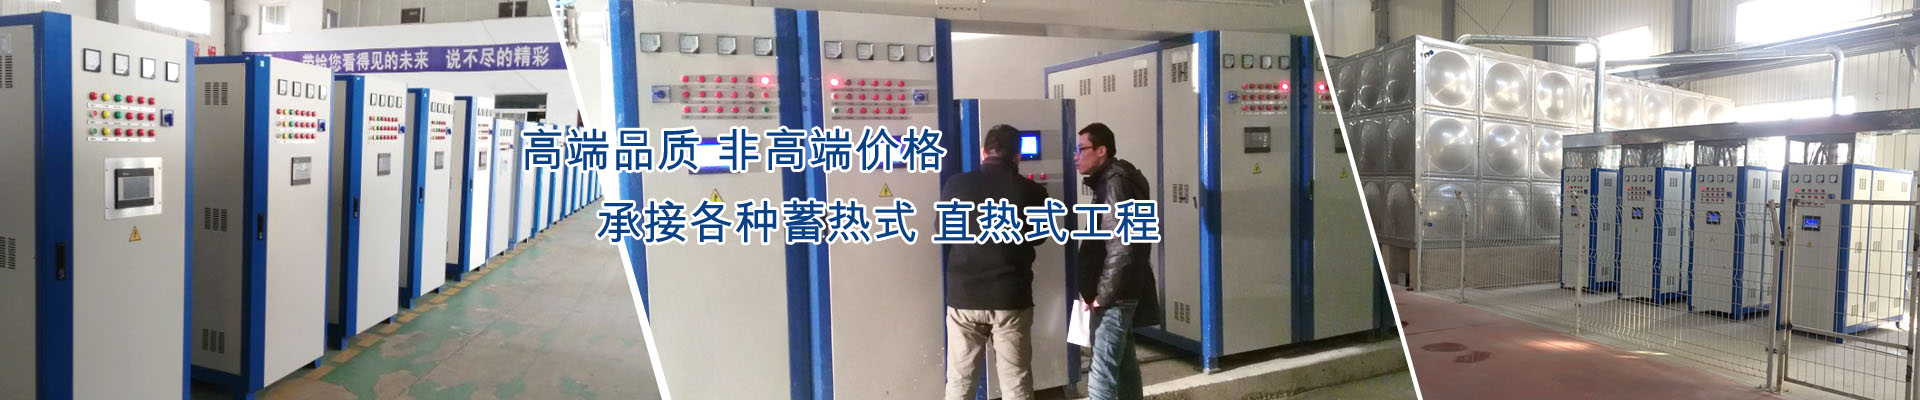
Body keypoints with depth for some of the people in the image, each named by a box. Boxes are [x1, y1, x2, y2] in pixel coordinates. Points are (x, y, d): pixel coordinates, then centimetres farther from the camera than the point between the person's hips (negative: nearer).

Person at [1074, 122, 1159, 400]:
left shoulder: (1114, 183, -17)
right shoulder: (1113, 179, 15)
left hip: (1114, 296, -11)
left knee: (1101, 377, -10)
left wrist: (1102, 295, -17)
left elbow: (1120, 248, -24)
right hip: (1122, 292, 11)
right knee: (1123, 365, 18)